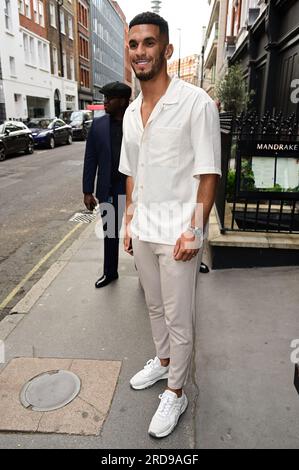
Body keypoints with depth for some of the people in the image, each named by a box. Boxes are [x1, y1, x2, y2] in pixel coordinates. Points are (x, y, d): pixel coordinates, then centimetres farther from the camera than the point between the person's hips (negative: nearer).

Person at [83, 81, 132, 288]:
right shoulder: (98, 125, 2)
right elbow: (90, 160, 3)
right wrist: (88, 191, -1)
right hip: (109, 190, 3)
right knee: (110, 233, 15)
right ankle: (110, 272, 32)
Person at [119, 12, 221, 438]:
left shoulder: (196, 103, -10)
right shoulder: (131, 112, 10)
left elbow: (209, 174, -12)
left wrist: (194, 230, -17)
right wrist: (129, 220, 13)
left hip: (177, 233, -6)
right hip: (142, 230, 7)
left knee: (178, 319, 6)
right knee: (155, 307, 22)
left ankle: (176, 394, 27)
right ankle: (162, 361, 45)